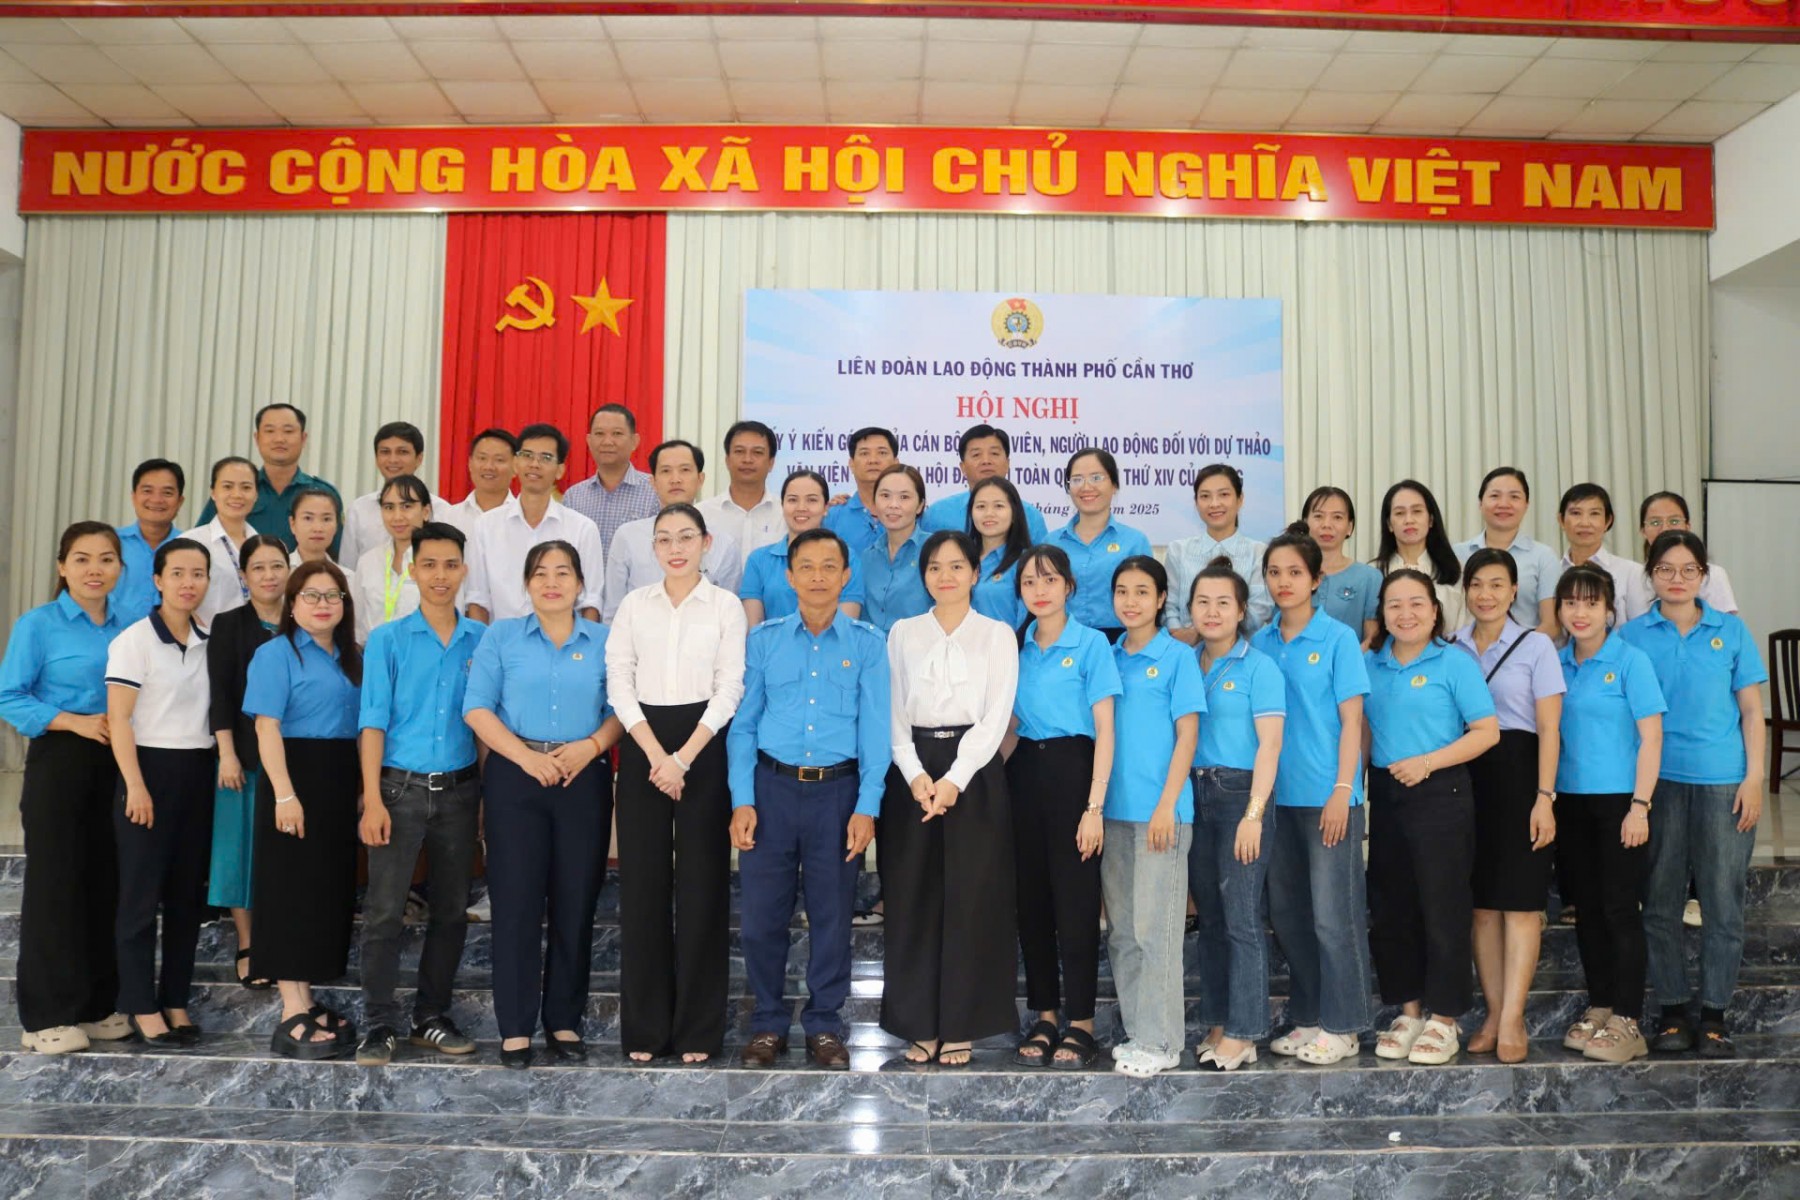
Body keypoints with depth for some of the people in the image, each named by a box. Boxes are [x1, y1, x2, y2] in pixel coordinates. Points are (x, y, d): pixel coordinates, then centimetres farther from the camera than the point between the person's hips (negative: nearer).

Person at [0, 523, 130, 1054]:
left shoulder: (128, 628, 8)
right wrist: (76, 721, -19)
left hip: (114, 765, 5)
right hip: (58, 763, -5)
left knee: (105, 882, 8)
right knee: (54, 884, -2)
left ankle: (97, 1005, 20)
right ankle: (47, 1015, 8)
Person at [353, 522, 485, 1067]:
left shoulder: (481, 639, 5)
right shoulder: (387, 640, 0)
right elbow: (373, 722, -3)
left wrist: (490, 792, 0)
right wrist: (372, 799, -11)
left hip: (459, 790, 3)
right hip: (401, 787, -2)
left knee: (451, 910, 9)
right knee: (384, 911, -3)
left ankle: (431, 1018, 22)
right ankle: (380, 1025, 7)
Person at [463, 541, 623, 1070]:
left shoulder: (604, 641, 8)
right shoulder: (502, 636, 6)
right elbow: (477, 708, -2)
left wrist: (591, 746, -14)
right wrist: (526, 756, -13)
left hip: (585, 779, 1)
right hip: (516, 775, -1)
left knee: (576, 903, 4)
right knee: (516, 901, -1)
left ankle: (565, 1021, 17)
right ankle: (516, 1028, 9)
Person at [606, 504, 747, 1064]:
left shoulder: (726, 605, 3)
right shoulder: (633, 604, 9)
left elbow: (729, 688, -3)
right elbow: (619, 685, 3)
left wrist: (683, 758, -11)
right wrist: (655, 755, -10)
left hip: (704, 746, -1)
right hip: (642, 746, 2)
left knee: (702, 882, 0)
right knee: (643, 883, 2)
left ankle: (698, 1028, 10)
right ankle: (644, 1027, 12)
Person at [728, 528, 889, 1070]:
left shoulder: (868, 645, 4)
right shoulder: (763, 640, 7)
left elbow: (875, 729, 1)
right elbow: (743, 723, 6)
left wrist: (867, 806, -7)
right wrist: (742, 800, -3)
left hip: (837, 790, -1)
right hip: (772, 786, 1)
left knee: (832, 913, 6)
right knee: (763, 912, 3)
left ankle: (824, 1024, 21)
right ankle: (768, 1022, 20)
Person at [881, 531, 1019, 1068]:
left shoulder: (997, 635, 4)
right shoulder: (902, 634, 10)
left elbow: (995, 718, -4)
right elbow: (893, 714, 6)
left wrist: (954, 780, -15)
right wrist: (915, 775, -10)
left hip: (974, 773, -2)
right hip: (912, 772, 2)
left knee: (971, 900, 0)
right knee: (912, 899, 3)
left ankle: (961, 1026, 11)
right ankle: (920, 1023, 14)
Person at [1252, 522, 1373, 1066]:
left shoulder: (1338, 638, -3)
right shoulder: (1260, 642, 9)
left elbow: (1351, 720, -5)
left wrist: (1342, 790, -12)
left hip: (1328, 795, -5)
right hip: (1278, 794, 5)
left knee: (1333, 914, -2)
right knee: (1287, 912, 11)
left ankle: (1341, 1027, 9)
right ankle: (1306, 1017, 23)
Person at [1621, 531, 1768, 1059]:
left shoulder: (1731, 632, 5)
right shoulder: (1633, 636, 3)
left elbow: (1751, 710, 5)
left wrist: (1754, 778, -3)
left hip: (1723, 782, 0)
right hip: (1658, 781, 0)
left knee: (1723, 901, 3)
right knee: (1660, 901, 5)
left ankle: (1715, 1013, 15)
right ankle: (1672, 1009, 17)